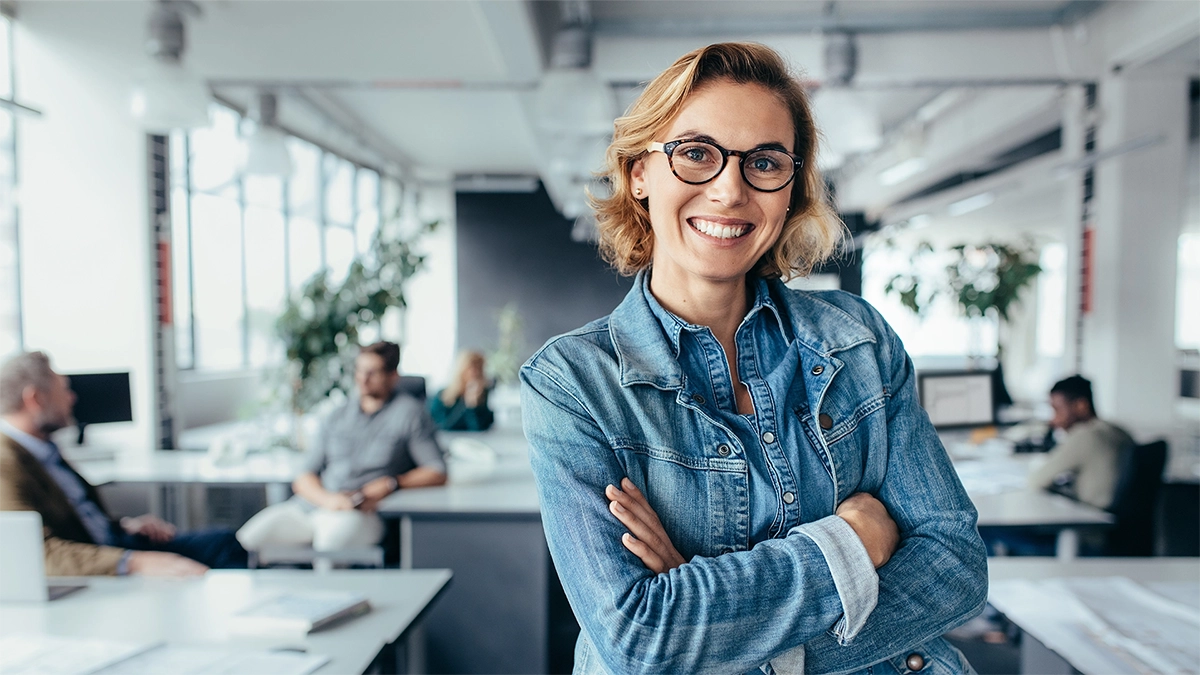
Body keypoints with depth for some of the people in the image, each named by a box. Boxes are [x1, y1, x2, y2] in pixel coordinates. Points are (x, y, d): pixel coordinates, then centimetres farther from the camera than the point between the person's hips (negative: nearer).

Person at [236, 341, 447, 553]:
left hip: (361, 512, -4)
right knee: (249, 538, -20)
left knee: (333, 538, -37)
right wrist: (327, 498, -8)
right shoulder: (340, 415, 20)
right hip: (309, 506, 5)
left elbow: (437, 472, 2)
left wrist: (390, 484, -11)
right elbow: (304, 478, 14)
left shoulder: (408, 412, 7)